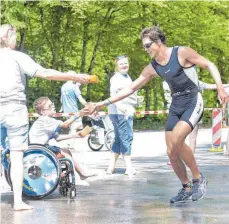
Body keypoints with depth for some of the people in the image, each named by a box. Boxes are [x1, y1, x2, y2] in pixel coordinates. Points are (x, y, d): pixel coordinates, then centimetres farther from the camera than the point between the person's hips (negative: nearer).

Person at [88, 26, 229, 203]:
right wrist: (104, 103, 6)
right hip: (175, 106, 6)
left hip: (193, 102, -6)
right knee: (172, 152, -1)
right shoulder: (153, 68, 6)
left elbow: (210, 65, -5)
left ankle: (198, 178, -9)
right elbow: (131, 88, 11)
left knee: (176, 141, -27)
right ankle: (187, 188, 17)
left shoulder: (182, 53, -10)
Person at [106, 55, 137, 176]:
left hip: (126, 111, 11)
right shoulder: (117, 77, -11)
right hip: (120, 112, -11)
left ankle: (111, 166, 17)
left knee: (119, 139, 13)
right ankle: (128, 167, -12)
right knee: (127, 137, -12)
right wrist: (118, 104, -41)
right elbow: (113, 92, -26)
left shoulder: (126, 76, 20)